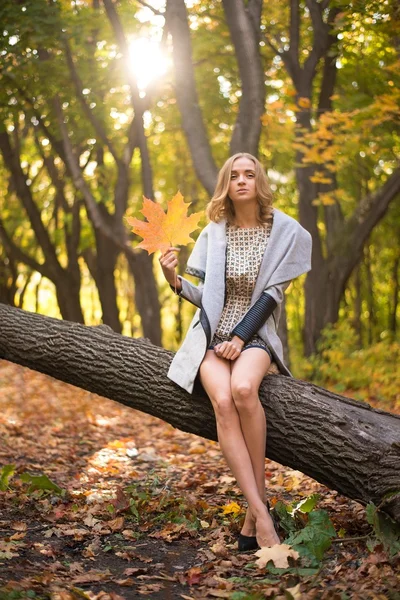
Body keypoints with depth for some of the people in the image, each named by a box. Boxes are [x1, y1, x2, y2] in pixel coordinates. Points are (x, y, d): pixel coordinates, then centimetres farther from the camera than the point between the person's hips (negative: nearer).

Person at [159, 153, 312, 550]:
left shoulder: (285, 232, 2)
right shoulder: (214, 233, 8)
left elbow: (272, 294, -4)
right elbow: (205, 296, 9)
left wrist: (240, 337, -14)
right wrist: (174, 281, -10)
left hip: (255, 333, -2)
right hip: (212, 333, 2)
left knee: (243, 388, -36)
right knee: (222, 399, -31)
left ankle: (254, 512, -24)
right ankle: (260, 513, -33)